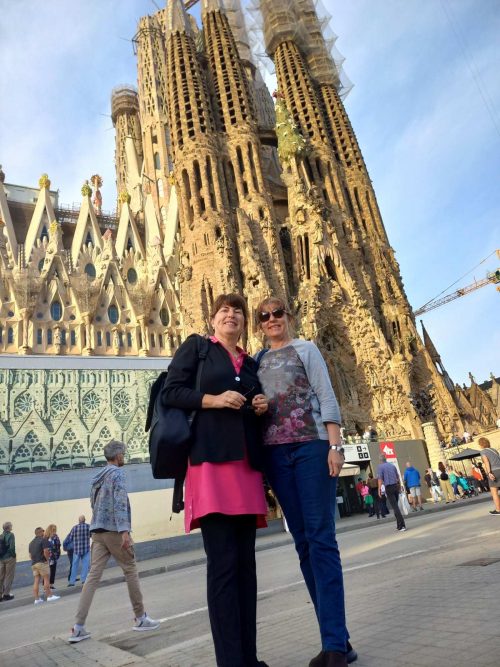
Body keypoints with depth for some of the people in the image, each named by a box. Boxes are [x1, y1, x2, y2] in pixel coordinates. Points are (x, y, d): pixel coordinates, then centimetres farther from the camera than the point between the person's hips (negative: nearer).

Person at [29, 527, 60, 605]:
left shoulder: (31, 542, 18)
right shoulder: (44, 540, -9)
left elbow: (30, 555, 20)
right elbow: (46, 551, -17)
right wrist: (47, 559, -4)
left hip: (33, 563, 8)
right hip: (42, 562, -8)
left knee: (36, 581, 7)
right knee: (46, 579, -1)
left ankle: (36, 598, 7)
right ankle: (49, 596, 1)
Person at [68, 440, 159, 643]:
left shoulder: (98, 477, 17)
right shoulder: (117, 473, -8)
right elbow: (119, 502, -18)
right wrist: (124, 530, -24)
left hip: (97, 531, 7)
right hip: (113, 530, -7)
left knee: (93, 576, 4)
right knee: (131, 571, 5)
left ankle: (78, 628, 1)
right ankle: (141, 618, 13)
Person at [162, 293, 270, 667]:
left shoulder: (251, 364, 22)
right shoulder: (196, 346, 8)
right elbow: (171, 392, -2)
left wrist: (261, 408, 5)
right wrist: (215, 400, -13)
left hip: (247, 463, 6)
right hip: (210, 459, -6)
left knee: (246, 562, 8)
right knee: (223, 563, -7)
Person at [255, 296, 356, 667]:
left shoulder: (305, 349, 8)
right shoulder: (257, 360, 18)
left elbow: (326, 397, -2)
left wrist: (335, 445, -12)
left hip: (311, 445, -4)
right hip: (275, 453, 4)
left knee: (321, 538, -7)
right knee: (303, 542, 5)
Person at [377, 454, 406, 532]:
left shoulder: (380, 467, -4)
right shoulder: (392, 465, 11)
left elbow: (380, 479, -11)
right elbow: (398, 477, 16)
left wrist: (379, 489, -9)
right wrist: (400, 486, 25)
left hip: (389, 487, -5)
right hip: (396, 486, 5)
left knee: (395, 506, -5)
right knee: (396, 505, 16)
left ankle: (402, 525, -11)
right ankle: (399, 525, 21)